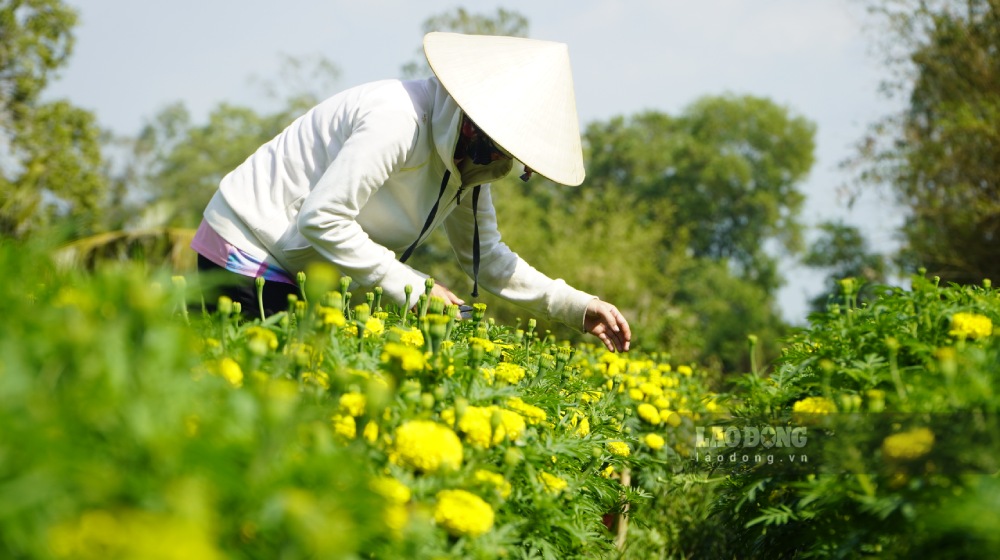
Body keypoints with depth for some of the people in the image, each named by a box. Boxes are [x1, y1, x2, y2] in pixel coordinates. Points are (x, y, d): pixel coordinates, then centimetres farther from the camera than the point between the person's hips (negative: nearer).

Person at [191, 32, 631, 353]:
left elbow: (486, 257, 12)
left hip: (298, 276, 9)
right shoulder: (399, 120, -29)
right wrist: (414, 288, -25)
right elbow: (322, 220, -31)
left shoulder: (467, 166, 1)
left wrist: (578, 308, 2)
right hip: (247, 254, -9)